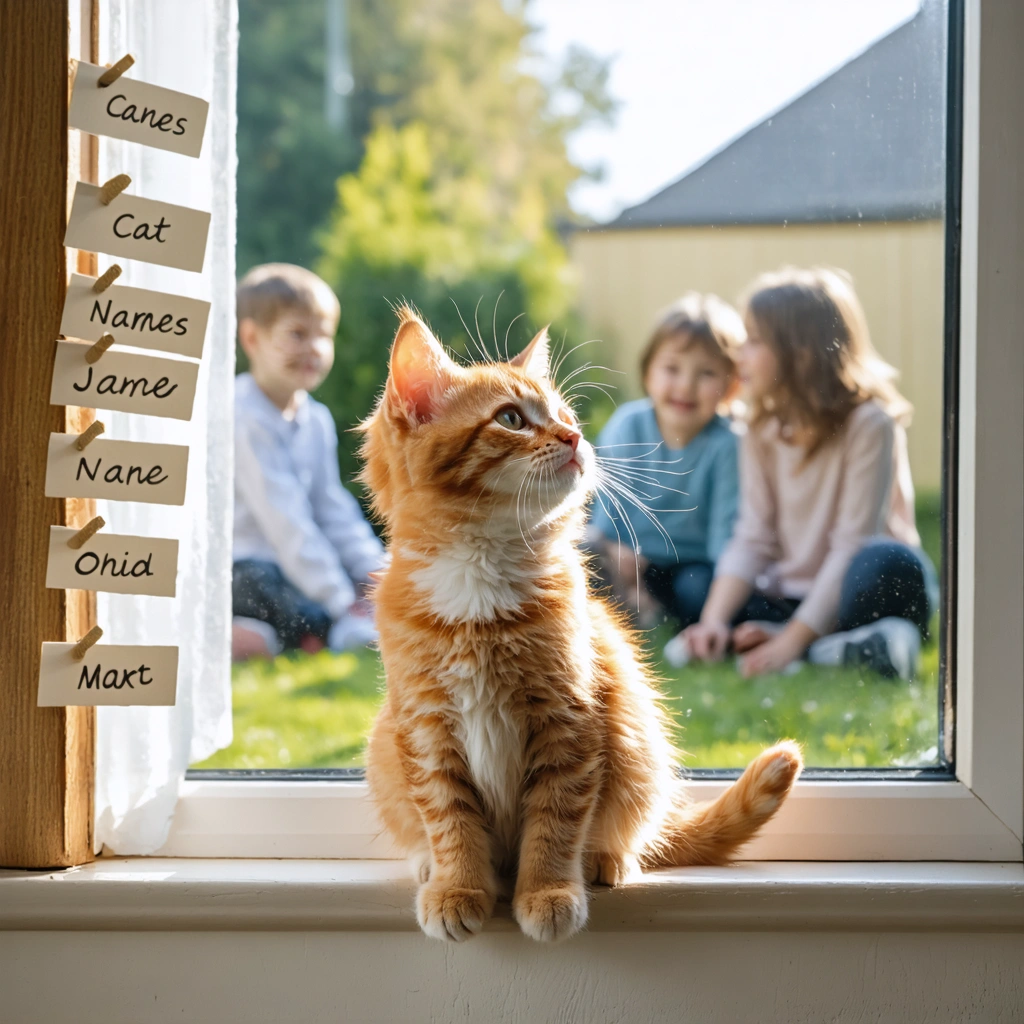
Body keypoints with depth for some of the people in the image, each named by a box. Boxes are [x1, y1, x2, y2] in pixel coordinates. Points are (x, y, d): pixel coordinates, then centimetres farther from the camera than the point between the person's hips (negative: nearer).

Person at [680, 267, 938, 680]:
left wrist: (791, 640, -25)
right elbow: (753, 540, -2)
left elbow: (853, 544, -19)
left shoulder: (868, 424, -13)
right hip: (788, 598, 7)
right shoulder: (764, 432, 5)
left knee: (889, 563, -37)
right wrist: (714, 621, -19)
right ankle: (848, 649, -25)